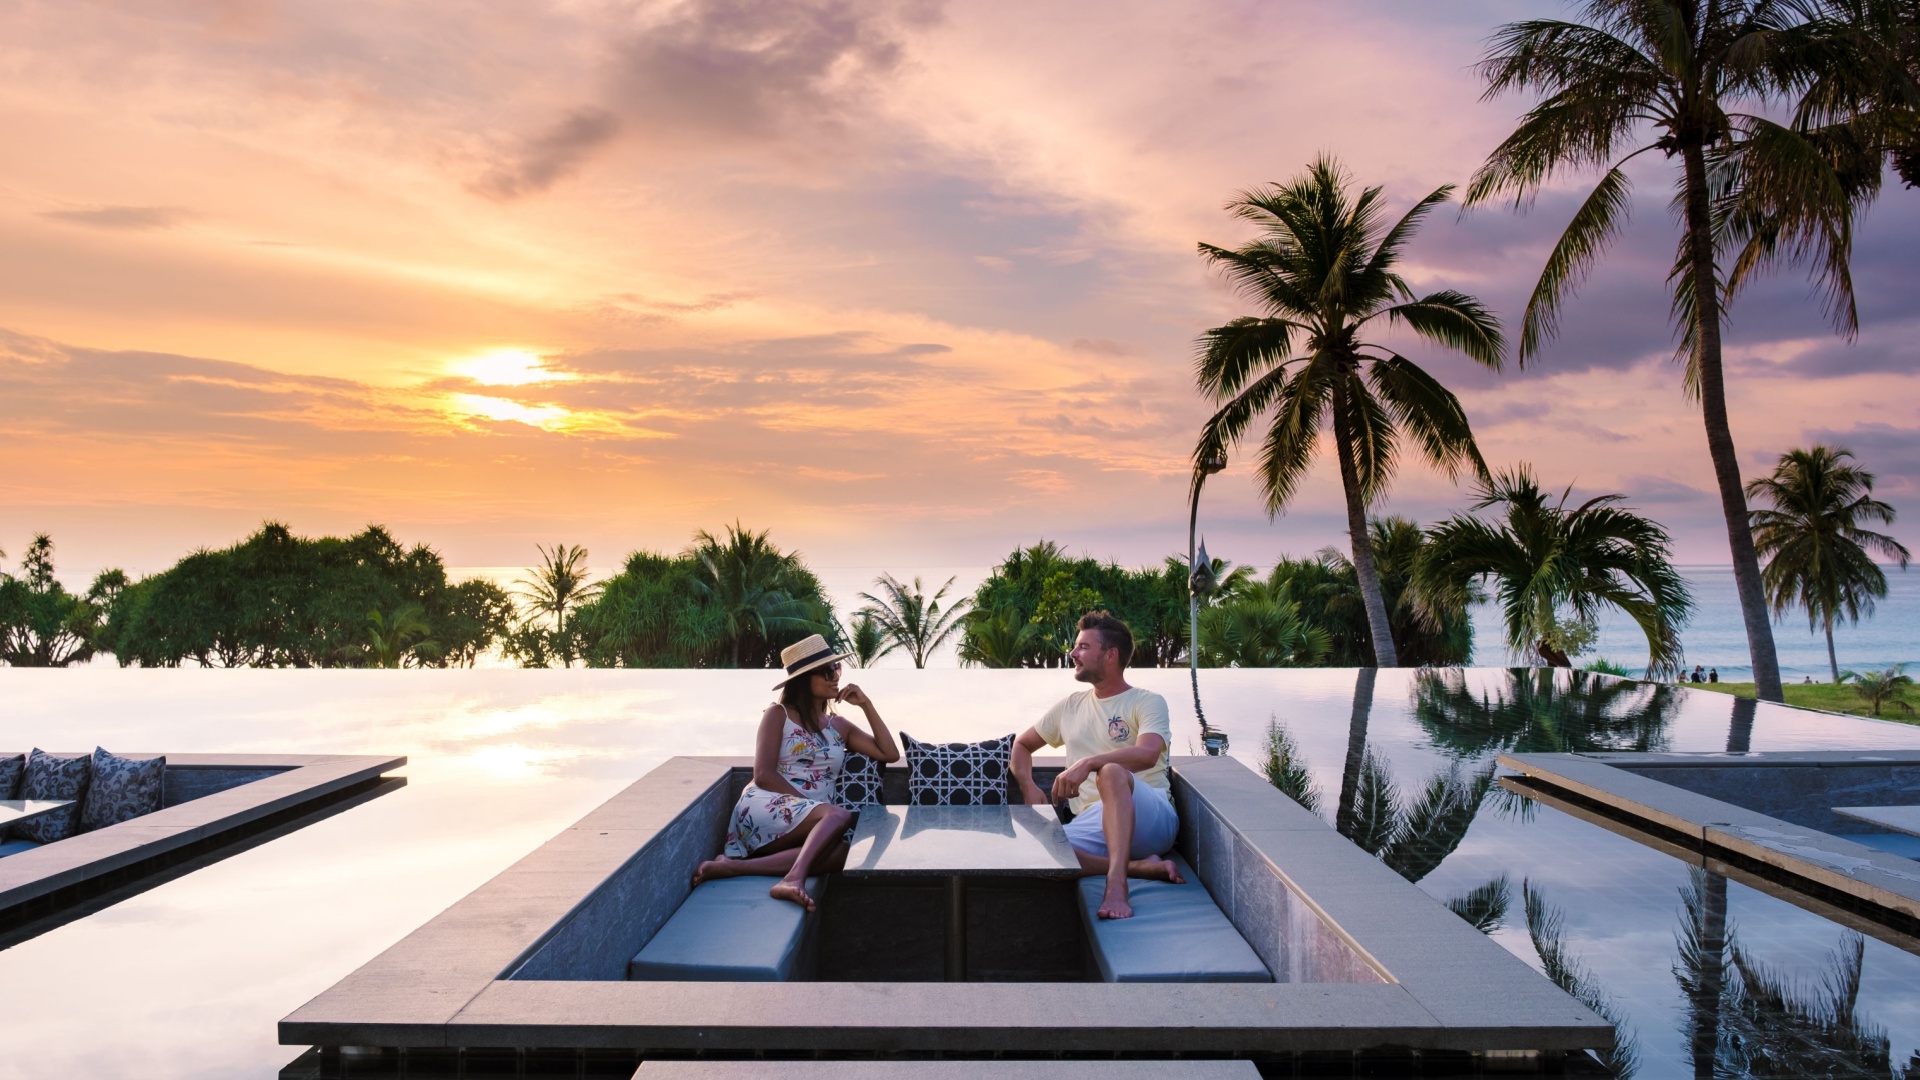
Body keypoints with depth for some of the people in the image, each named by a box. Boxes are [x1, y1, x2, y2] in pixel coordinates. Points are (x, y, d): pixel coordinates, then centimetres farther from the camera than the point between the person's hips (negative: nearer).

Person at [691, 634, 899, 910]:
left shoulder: (839, 726, 23)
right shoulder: (778, 714, 8)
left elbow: (890, 754, 14)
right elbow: (763, 775, -4)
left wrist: (866, 705, 12)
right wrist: (808, 803, -12)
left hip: (811, 824, 5)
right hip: (765, 808, -4)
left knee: (845, 852, -34)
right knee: (840, 815, -34)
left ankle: (736, 866, -38)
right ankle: (795, 878, -55)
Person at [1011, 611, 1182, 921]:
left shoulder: (1148, 702, 6)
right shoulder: (1071, 706, 23)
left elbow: (1148, 754, -16)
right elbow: (1021, 745, 31)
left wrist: (1088, 763, -30)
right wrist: (1029, 787, 10)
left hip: (1151, 819, -4)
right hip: (1093, 823, 5)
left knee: (1111, 772, -39)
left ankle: (1116, 883, -48)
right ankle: (1139, 866, -24)